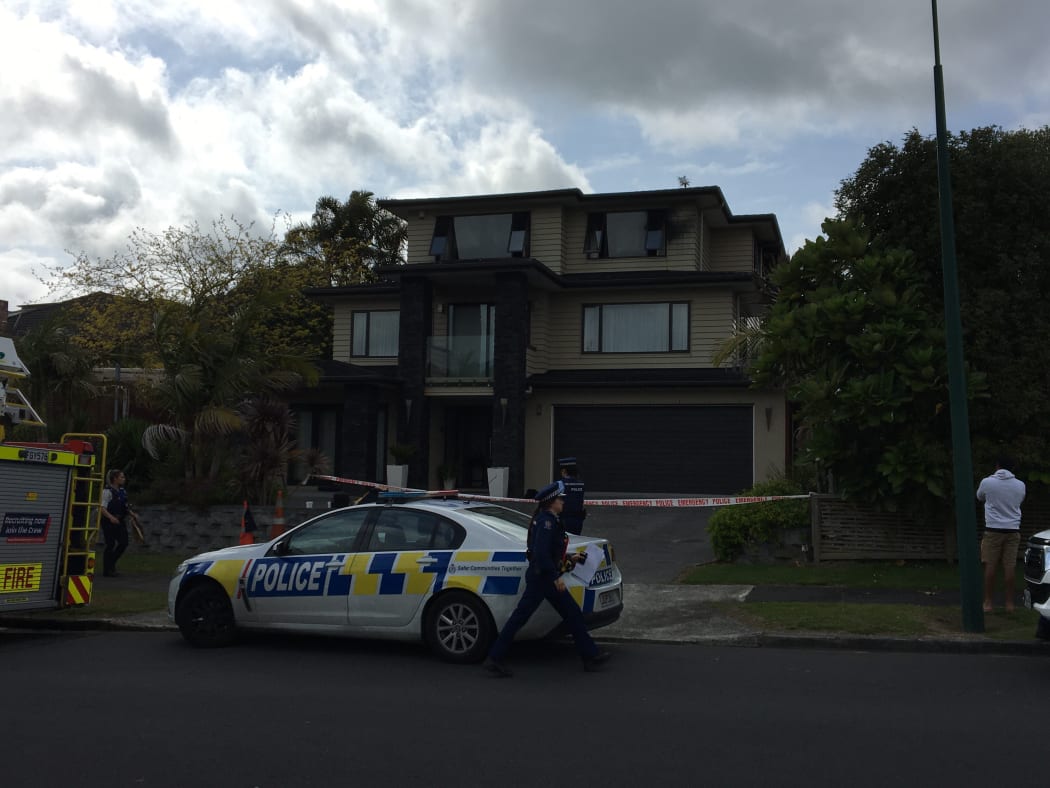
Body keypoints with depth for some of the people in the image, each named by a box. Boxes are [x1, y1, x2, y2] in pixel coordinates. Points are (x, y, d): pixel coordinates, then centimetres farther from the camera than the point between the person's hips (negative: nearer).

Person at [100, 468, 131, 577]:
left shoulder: (122, 491, 11)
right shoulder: (107, 491, -13)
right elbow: (102, 508, -19)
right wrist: (111, 517, -32)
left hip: (120, 521, 7)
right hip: (109, 522, -7)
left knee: (123, 543, 3)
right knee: (110, 545, -3)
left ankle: (111, 563, 24)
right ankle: (107, 570, 9)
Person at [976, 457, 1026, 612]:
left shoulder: (987, 482, -5)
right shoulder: (1020, 485, 2)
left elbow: (980, 498, 13)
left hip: (993, 530, -2)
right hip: (1013, 530, 2)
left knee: (990, 566, 1)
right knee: (1010, 567, 4)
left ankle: (988, 602, 3)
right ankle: (1009, 603, 8)